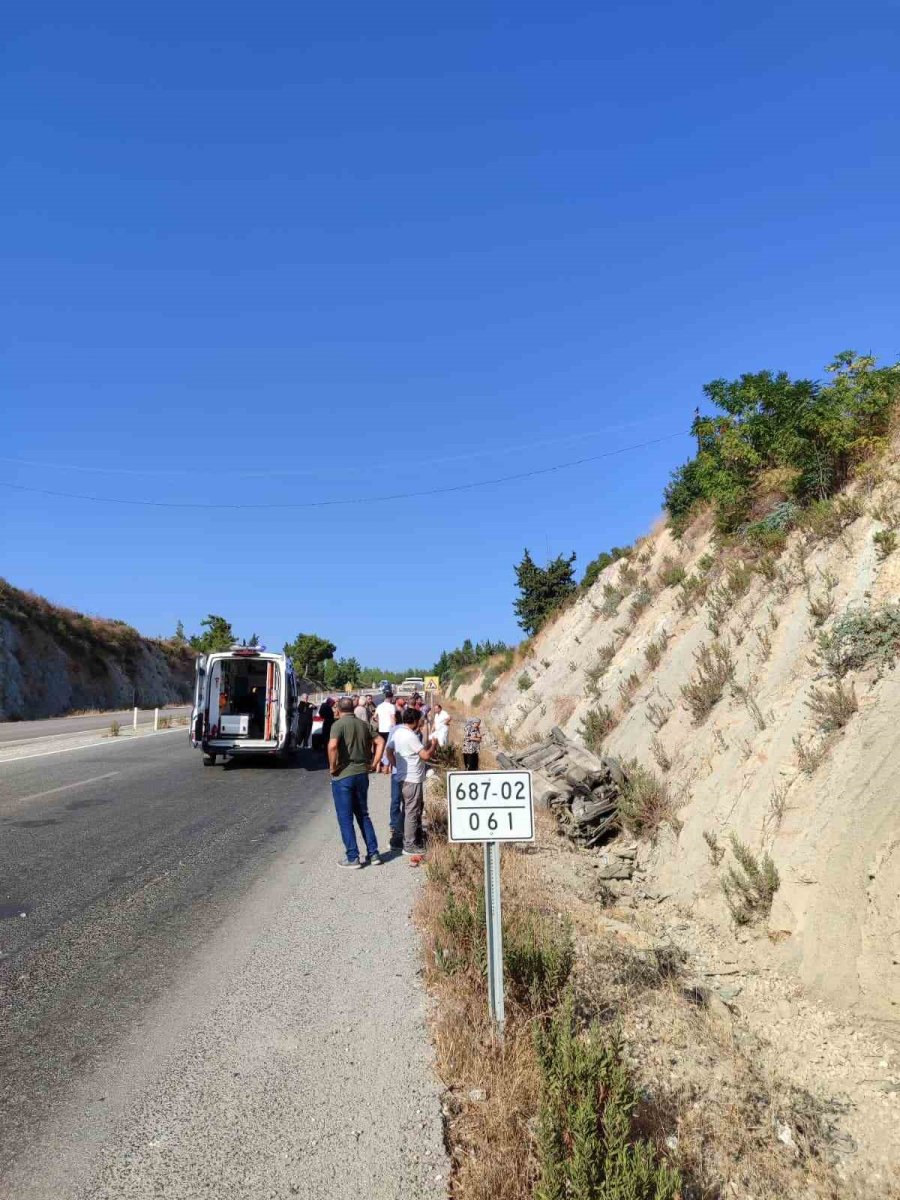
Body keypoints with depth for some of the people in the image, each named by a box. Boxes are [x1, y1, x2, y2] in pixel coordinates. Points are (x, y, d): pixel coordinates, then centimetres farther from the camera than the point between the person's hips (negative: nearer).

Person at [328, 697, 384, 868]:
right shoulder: (363, 724, 8)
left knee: (345, 818, 5)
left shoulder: (339, 724, -11)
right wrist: (372, 763, 6)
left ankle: (352, 857, 8)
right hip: (362, 774, 6)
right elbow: (380, 742, 7)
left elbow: (332, 745, -27)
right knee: (363, 815, 17)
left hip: (343, 776, -6)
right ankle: (373, 854, 17)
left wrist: (332, 767, -15)